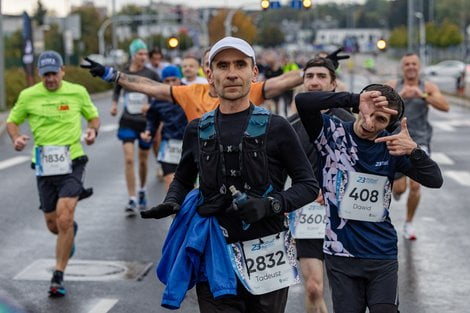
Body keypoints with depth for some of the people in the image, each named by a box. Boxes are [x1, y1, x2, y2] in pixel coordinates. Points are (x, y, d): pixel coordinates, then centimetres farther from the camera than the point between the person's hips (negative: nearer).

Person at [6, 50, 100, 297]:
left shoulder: (77, 92, -1)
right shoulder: (28, 96, 0)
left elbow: (93, 116, 14)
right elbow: (12, 121, 13)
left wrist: (93, 130, -8)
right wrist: (16, 138, -8)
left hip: (72, 163, -2)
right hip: (44, 167, 2)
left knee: (64, 219, -17)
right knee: (53, 224, 11)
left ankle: (58, 277, -6)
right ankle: (71, 230, 50)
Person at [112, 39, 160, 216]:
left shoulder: (151, 74, -5)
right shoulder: (122, 73, 0)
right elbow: (117, 90, 18)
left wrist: (151, 105, -19)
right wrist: (114, 104, 0)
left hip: (145, 121, 0)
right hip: (128, 121, 1)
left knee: (143, 161, 11)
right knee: (129, 159, -12)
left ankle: (142, 192, 36)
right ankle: (132, 200, -9)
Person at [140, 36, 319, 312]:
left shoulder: (276, 128, -2)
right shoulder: (198, 131, 7)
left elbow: (309, 185, 1)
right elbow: (183, 180, 21)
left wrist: (269, 205, -16)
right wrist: (171, 203, -1)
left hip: (267, 260, -1)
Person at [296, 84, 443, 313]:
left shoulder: (391, 147, 2)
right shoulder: (333, 133, -6)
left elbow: (435, 180, -5)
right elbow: (303, 101, -23)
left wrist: (413, 151, -23)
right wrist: (355, 99, -29)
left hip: (382, 254, 2)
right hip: (341, 253, -2)